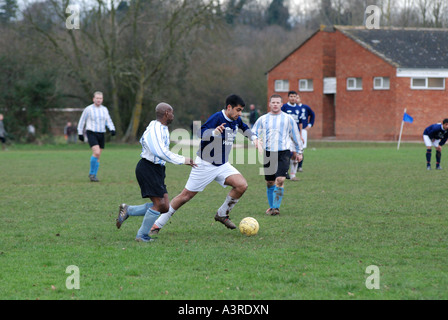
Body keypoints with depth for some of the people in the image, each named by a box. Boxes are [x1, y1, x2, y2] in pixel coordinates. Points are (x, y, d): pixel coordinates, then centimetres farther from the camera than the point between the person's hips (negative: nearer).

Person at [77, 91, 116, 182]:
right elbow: (82, 121, 4)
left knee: (98, 156, 6)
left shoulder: (104, 109, 11)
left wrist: (112, 129, -7)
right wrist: (80, 133, 3)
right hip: (91, 133, -5)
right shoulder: (88, 109, -2)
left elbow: (108, 121, 12)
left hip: (101, 134, 5)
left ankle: (93, 175, 16)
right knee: (96, 152, -22)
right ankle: (92, 173, -8)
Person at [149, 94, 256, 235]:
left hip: (222, 165, 7)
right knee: (186, 195, -3)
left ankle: (222, 214, 4)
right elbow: (200, 133, -37)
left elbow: (244, 128, 28)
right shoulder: (217, 118, -21)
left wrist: (254, 138, 12)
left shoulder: (236, 120, 3)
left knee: (242, 185, -15)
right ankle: (157, 224, 8)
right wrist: (214, 132, -56)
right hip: (205, 164, -7)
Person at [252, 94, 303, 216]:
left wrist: (299, 152, 17)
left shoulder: (288, 119, 8)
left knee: (280, 180, -17)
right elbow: (253, 133, 15)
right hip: (268, 154, 2)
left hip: (283, 152, -2)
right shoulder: (263, 119, 12)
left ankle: (276, 207, -13)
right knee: (269, 182, 6)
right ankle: (271, 206, 22)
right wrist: (256, 141, -7)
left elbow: (296, 136, 15)